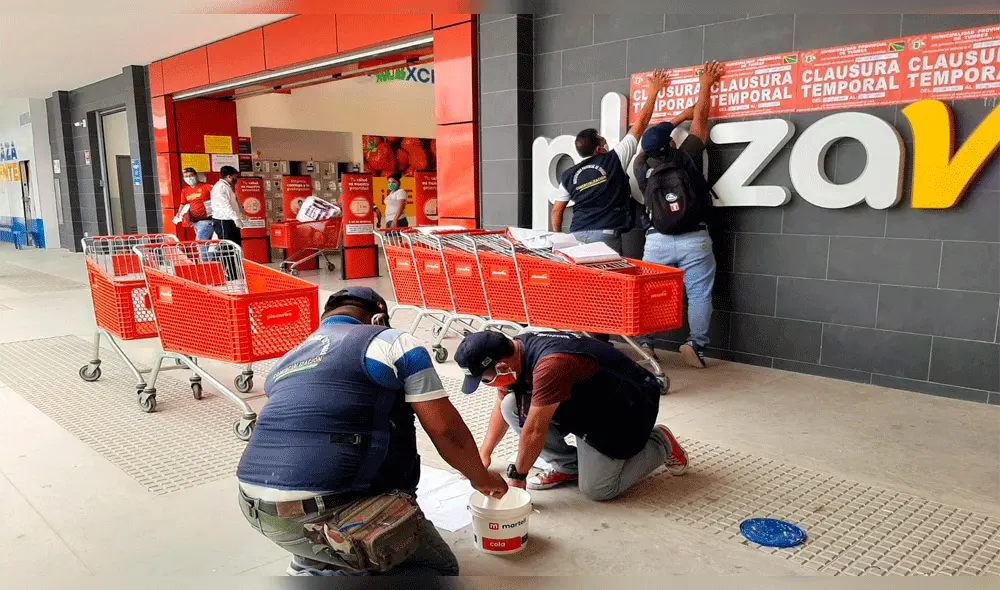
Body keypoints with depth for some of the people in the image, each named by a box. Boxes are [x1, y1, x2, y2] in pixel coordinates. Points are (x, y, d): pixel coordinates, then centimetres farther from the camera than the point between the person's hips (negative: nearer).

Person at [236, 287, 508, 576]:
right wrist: (481, 478, 19)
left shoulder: (285, 363, 21)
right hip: (325, 513, -7)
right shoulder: (389, 341, 1)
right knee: (439, 569, 12)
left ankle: (310, 566, 15)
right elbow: (446, 431, -1)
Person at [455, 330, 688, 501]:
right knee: (511, 406, -11)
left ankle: (660, 444, 11)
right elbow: (501, 407, 7)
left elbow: (535, 430, -31)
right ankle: (568, 466, 8)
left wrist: (517, 476, -18)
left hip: (624, 410, -8)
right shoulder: (512, 354, -10)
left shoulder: (551, 365, -39)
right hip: (583, 403, 8)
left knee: (597, 490, -9)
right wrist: (484, 453, 9)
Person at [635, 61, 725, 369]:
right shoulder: (686, 157, -3)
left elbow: (655, 137, 23)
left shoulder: (643, 168, 3)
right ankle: (696, 344, -7)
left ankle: (643, 343, 10)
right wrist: (706, 84, 25)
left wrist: (679, 117, 34)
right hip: (694, 240, -2)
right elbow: (701, 120, 11)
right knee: (699, 295, 2)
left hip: (657, 242, 2)